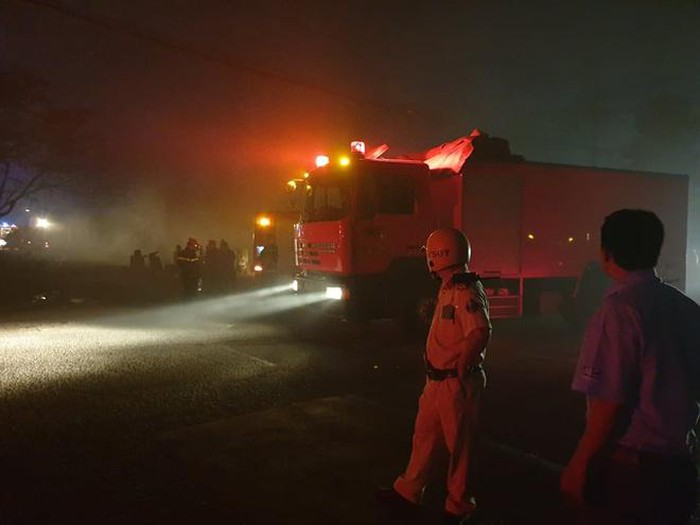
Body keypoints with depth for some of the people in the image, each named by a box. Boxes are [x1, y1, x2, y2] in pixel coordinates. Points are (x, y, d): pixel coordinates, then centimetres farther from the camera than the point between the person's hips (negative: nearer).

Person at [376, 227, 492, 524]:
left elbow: (480, 334, -35)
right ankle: (408, 493, 33)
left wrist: (460, 367, -22)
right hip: (437, 379, 9)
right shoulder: (448, 288, 10)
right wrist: (435, 368, 14)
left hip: (457, 383, -9)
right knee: (425, 436, 19)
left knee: (459, 444, 8)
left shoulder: (467, 292, -22)